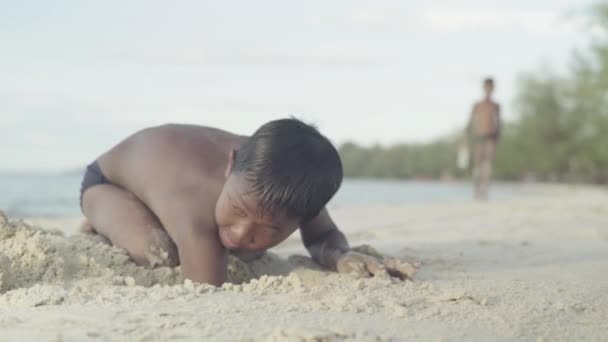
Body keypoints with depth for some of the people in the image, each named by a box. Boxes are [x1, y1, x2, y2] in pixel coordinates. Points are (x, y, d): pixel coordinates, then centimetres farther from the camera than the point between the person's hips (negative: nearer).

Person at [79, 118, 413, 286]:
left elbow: (323, 237, -15)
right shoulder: (194, 211, -50)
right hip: (109, 180, -5)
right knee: (161, 255, -34)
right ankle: (103, 229, 1)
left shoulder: (295, 185, -33)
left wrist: (342, 257, -37)